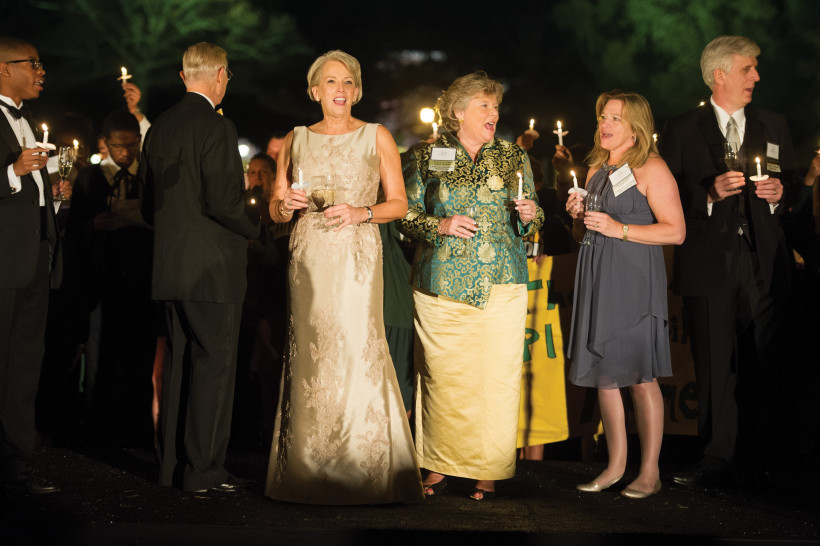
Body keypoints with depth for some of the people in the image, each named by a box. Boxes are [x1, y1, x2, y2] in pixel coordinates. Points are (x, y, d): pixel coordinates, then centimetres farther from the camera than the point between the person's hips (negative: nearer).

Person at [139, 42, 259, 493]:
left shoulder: (159, 127, 10)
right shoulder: (217, 127, -13)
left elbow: (147, 205, 14)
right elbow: (223, 202, -19)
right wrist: (258, 230, -2)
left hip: (169, 267, 8)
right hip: (212, 268, -8)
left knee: (179, 363, 13)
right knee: (214, 364, -2)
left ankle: (172, 464, 19)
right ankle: (203, 470, 0)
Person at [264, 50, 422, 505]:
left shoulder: (377, 137, 8)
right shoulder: (296, 140, 14)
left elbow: (399, 204, 6)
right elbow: (276, 211, 16)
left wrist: (361, 212, -11)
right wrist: (286, 205, -6)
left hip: (357, 256, -2)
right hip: (309, 258, 2)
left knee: (357, 351, -12)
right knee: (310, 353, -4)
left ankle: (362, 475, -5)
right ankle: (310, 472, 2)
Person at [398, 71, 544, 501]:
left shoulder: (514, 157, 13)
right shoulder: (425, 156, 7)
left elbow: (532, 219, 16)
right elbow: (405, 215, 7)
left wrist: (530, 216, -6)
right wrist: (440, 226, -10)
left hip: (501, 283, 1)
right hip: (441, 283, -1)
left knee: (496, 376, -3)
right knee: (441, 376, -1)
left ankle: (488, 471, 5)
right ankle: (439, 466, 10)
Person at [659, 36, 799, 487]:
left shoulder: (774, 127, 15)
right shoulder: (682, 130, 5)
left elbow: (791, 182, 18)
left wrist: (780, 192, -4)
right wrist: (710, 193, -14)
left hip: (763, 264, 2)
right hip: (709, 264, -2)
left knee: (764, 365, 2)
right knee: (714, 367, 1)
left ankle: (763, 459, 12)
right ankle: (717, 461, 8)